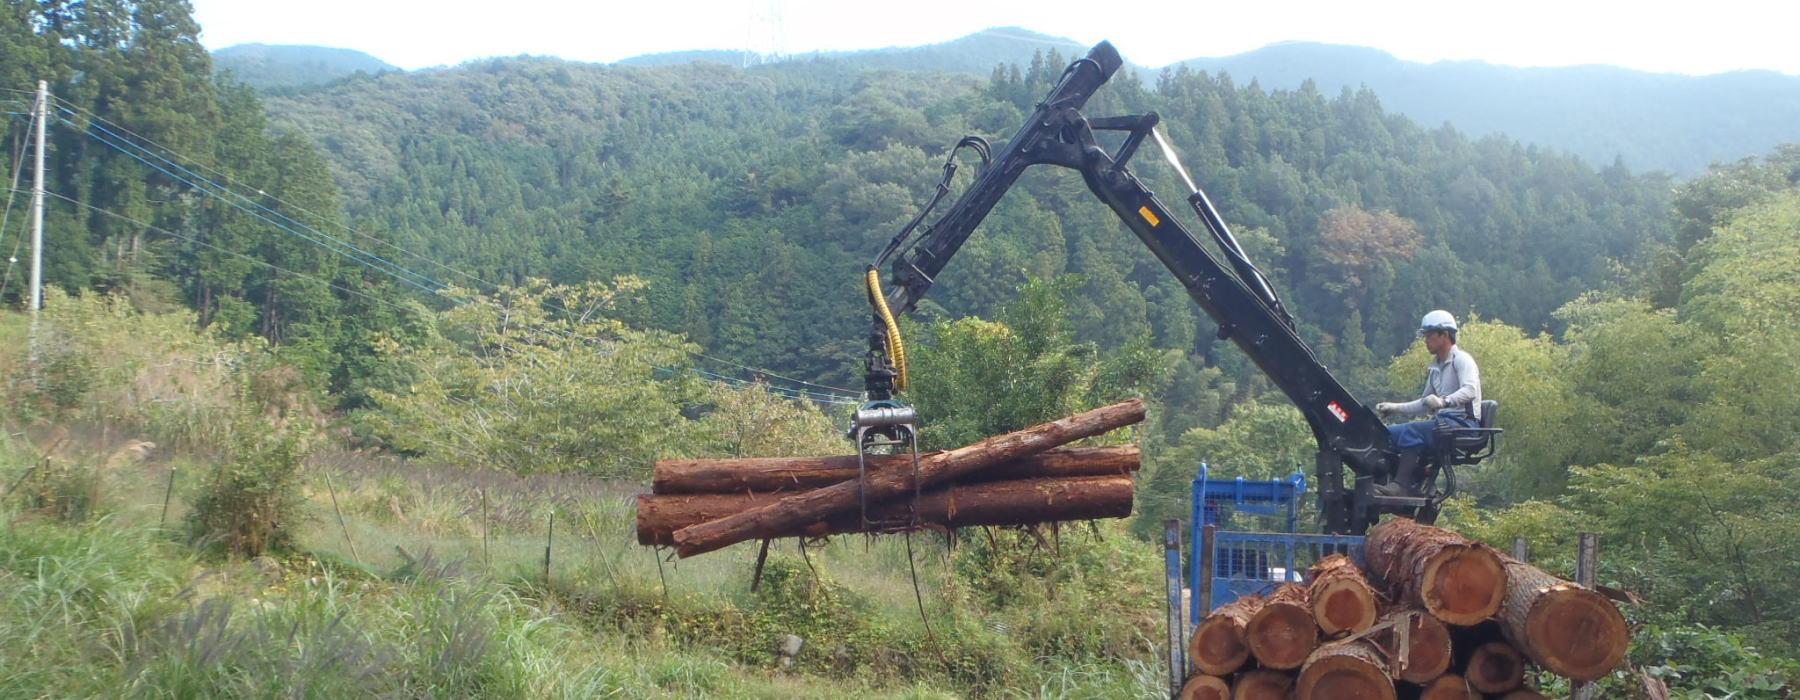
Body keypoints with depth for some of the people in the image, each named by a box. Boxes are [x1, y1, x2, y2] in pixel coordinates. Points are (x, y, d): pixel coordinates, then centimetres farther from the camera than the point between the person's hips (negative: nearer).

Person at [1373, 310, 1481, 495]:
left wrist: (1444, 401, -40)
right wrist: (1395, 408, 15)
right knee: (1388, 433, -7)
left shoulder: (1462, 359, -4)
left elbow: (1470, 390, -24)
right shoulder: (1435, 367, 23)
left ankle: (1400, 484, -37)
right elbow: (1425, 404, 28)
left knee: (1412, 430, -31)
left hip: (1462, 422, -9)